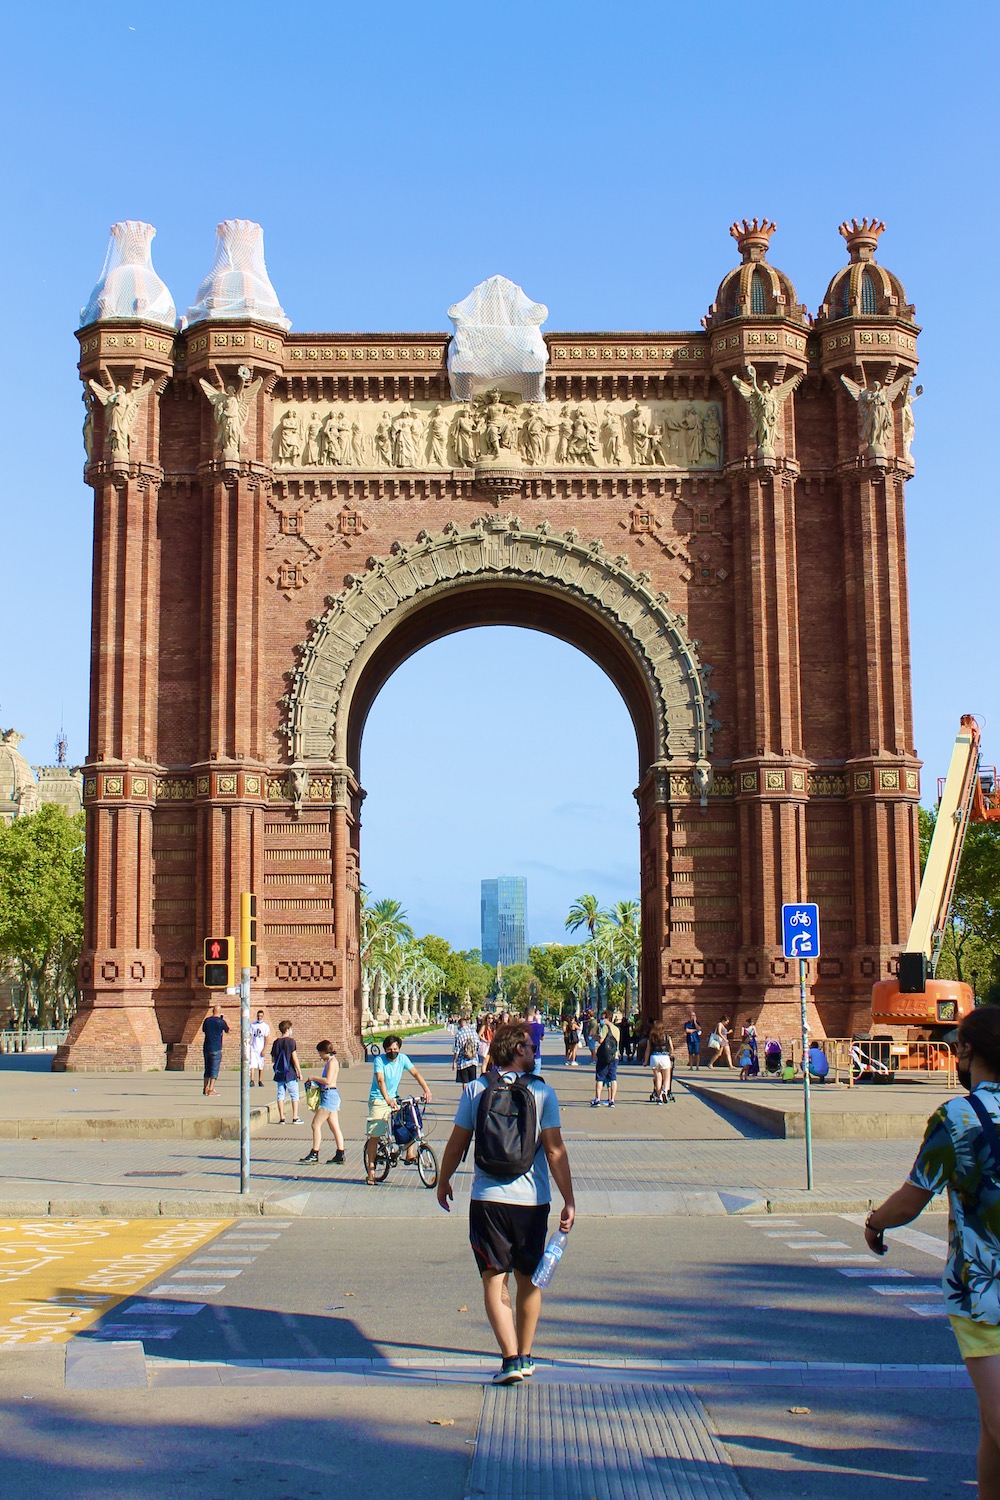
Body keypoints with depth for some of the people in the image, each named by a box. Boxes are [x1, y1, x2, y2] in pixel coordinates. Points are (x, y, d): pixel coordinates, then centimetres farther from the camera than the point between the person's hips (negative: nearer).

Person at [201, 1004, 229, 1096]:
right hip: (216, 1049, -5)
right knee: (214, 1069, -2)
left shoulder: (207, 1020, 4)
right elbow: (227, 1030, 9)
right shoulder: (221, 1022, -10)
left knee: (207, 1068, 16)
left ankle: (205, 1088, 19)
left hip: (206, 1048, 5)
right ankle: (211, 1089, -6)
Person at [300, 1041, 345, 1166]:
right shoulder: (330, 1061, 17)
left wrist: (314, 1078, -12)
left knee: (316, 1124, -7)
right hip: (330, 1095, 10)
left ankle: (314, 1154, -4)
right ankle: (340, 1155, 9)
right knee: (335, 1127, 9)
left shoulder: (332, 1062, -13)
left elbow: (328, 1081, -22)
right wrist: (316, 1081, 6)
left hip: (329, 1095, -10)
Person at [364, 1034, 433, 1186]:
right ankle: (370, 1172, 2)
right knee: (374, 1136, -6)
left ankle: (410, 1154, -4)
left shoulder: (402, 1058, -2)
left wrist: (426, 1090, -19)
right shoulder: (379, 1061, -15)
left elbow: (415, 1073, -4)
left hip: (394, 1099, 4)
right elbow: (380, 1080, -28)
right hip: (378, 1101, -4)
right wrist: (387, 1099, -43)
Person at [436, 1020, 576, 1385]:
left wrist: (443, 1181, 21)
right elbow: (555, 1150, -7)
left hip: (488, 1198, -1)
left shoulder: (475, 1090, 0)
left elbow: (457, 1144, 4)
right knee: (529, 1280, 16)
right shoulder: (542, 1092, -3)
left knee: (494, 1279, 2)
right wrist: (569, 1201, -4)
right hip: (532, 1200, 1)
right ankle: (525, 1357, 24)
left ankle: (511, 1358, -9)